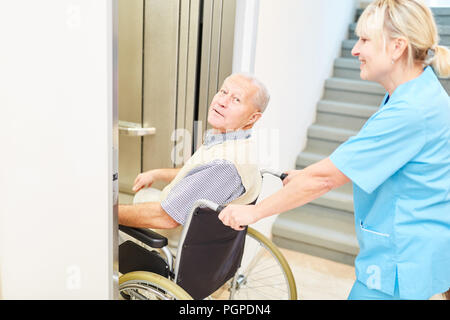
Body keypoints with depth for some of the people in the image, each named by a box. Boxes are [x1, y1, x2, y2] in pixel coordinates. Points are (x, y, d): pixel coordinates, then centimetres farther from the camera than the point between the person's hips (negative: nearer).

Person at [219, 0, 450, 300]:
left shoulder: (411, 111, -26)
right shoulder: (420, 92, 6)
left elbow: (325, 177, -24)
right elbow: (367, 161, 16)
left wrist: (255, 211, -15)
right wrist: (308, 176, 11)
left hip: (402, 261, -9)